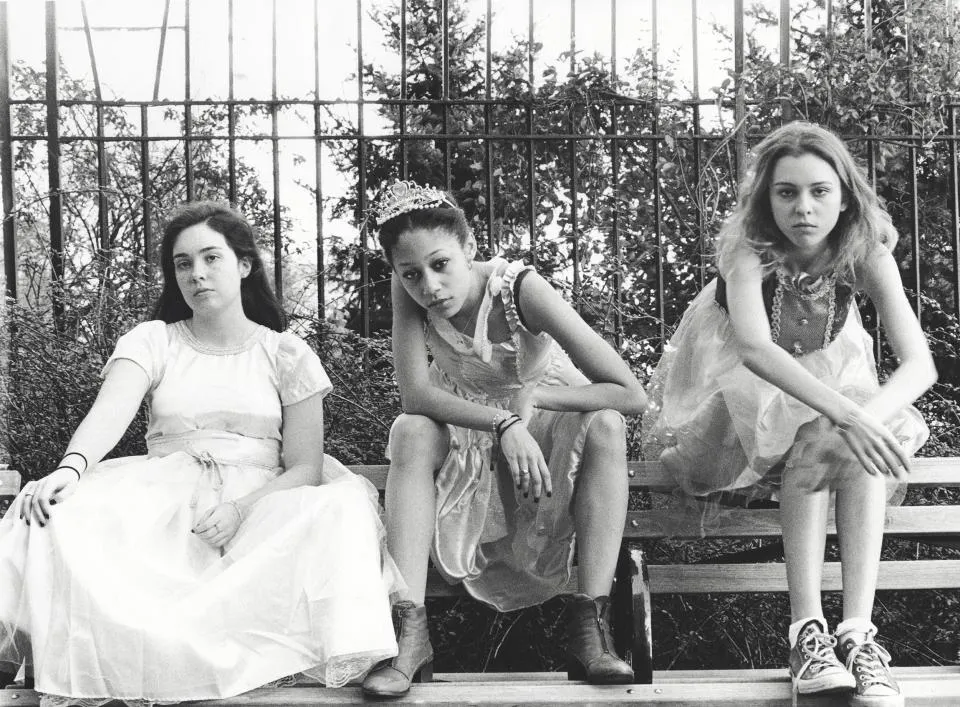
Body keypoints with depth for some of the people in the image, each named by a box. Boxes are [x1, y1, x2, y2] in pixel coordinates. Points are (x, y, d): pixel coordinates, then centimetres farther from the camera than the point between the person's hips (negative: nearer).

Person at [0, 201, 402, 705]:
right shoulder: (151, 342, 12)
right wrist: (71, 468, -31)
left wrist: (242, 511, -16)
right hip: (164, 506, 0)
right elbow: (110, 412, -8)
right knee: (52, 514, -29)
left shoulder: (285, 355, 11)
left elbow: (304, 468, 5)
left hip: (261, 503, 0)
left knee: (342, 508, -33)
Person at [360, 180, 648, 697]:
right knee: (411, 432, -29)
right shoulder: (408, 294, -18)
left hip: (544, 440, -1)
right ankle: (410, 633, -35)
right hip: (465, 434, 2)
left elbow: (631, 396, -29)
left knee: (604, 425, -31)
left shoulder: (521, 289, -26)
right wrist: (503, 423, -40)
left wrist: (534, 395, -33)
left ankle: (591, 626, -33)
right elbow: (415, 395, -29)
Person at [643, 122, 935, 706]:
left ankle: (859, 631, -37)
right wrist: (846, 415, -53)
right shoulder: (749, 249, -23)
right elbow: (754, 348, -41)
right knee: (820, 434, -33)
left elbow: (920, 363, -24)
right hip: (737, 398, -3)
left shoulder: (867, 254, -15)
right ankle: (808, 630, -36)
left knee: (864, 445, -31)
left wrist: (871, 415, -45)